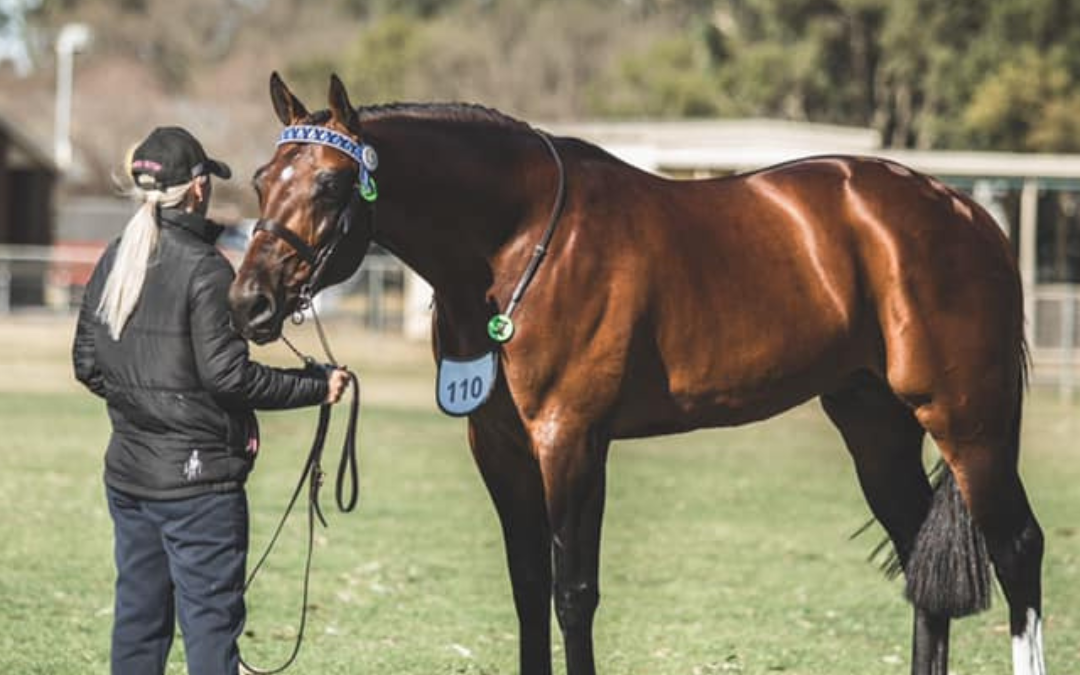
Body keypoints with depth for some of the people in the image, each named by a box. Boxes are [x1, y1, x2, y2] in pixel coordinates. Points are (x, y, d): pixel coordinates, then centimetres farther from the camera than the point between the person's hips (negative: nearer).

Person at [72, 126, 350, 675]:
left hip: (127, 469, 7)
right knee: (211, 619, -3)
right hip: (197, 475, -7)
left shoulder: (113, 262, 6)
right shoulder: (204, 270, -16)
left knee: (138, 616, 13)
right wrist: (316, 387, -10)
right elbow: (227, 375, -19)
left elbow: (86, 363, 11)